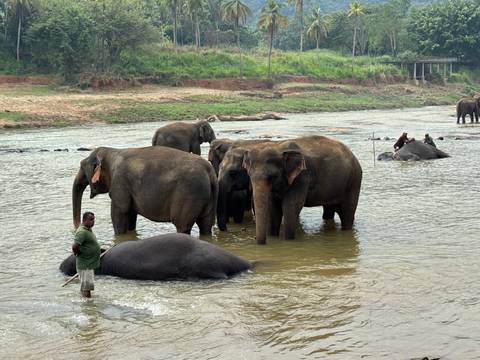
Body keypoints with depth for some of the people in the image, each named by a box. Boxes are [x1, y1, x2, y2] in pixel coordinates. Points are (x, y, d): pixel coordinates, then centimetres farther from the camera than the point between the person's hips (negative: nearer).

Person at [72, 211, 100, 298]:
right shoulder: (82, 232, -22)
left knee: (86, 287, 18)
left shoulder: (88, 230, 10)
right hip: (85, 265, -10)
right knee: (86, 287, -7)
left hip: (90, 264, 10)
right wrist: (79, 254, -15)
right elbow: (74, 247, -31)